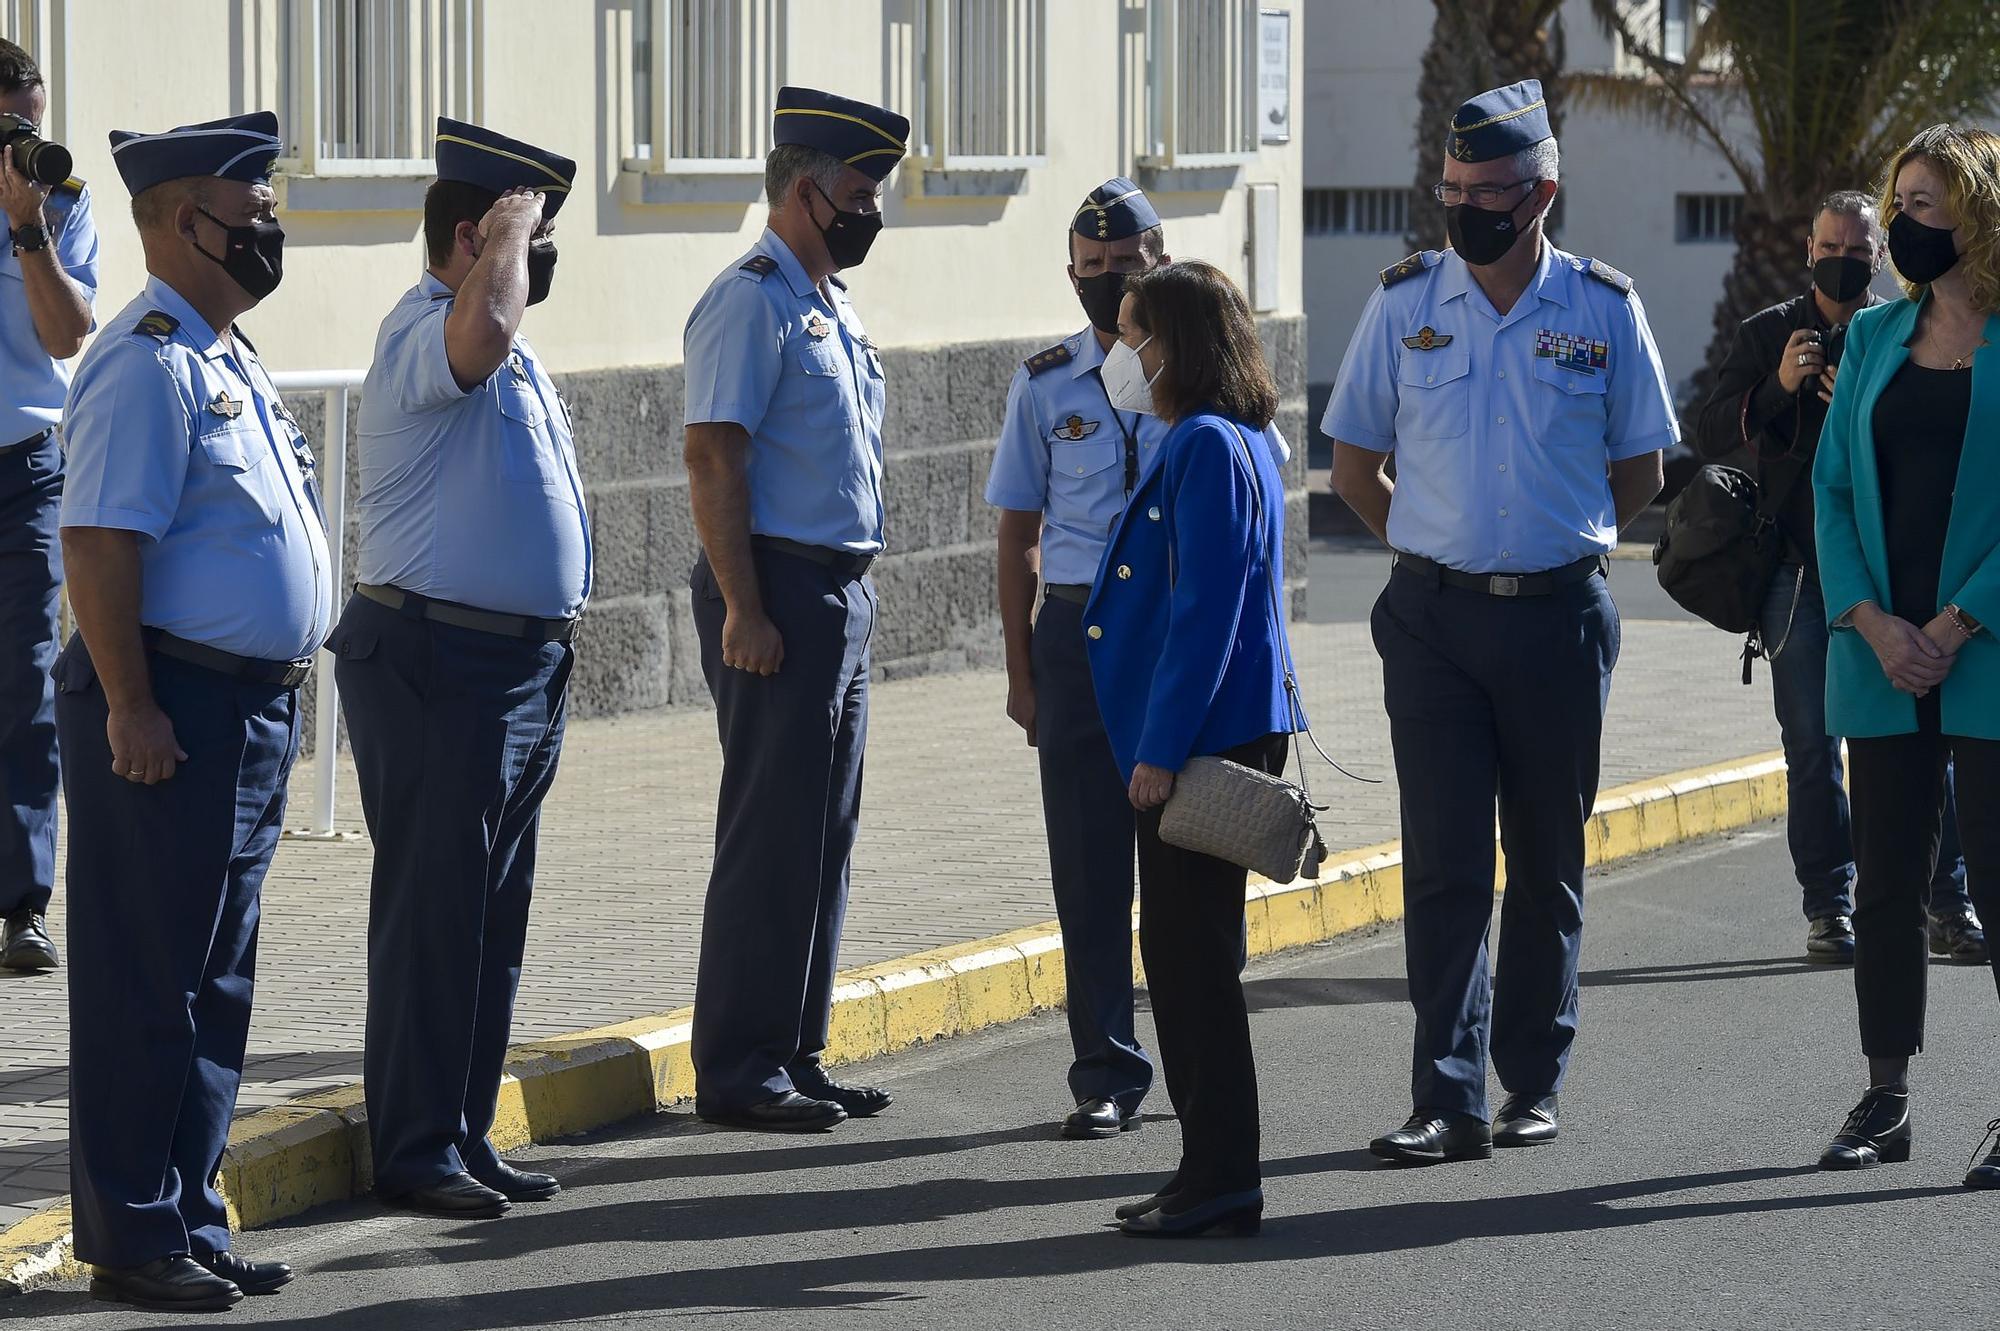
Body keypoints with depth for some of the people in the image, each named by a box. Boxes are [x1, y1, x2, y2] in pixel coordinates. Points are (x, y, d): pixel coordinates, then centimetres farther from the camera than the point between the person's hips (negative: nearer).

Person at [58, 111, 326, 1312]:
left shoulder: (231, 362, 17)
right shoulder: (149, 364, -15)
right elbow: (101, 544, -21)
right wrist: (130, 709, -23)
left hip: (253, 711, 10)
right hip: (172, 714, -10)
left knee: (217, 984, 14)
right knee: (149, 984, -4)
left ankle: (189, 1221, 22)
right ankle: (134, 1240, 2)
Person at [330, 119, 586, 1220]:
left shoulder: (512, 359, 18)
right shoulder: (423, 332, -14)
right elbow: (484, 321, -39)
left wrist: (553, 649, 24)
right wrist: (511, 224, -20)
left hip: (526, 663, 10)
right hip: (440, 662, -10)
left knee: (494, 911, 13)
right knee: (434, 908, -5)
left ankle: (465, 1137, 20)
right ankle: (414, 1150, 0)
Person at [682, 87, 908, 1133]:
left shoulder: (831, 306, 18)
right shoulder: (752, 301, -12)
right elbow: (713, 458, -18)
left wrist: (845, 595, 19)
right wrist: (743, 610, -22)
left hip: (843, 590, 10)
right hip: (780, 594, -10)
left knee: (824, 837, 12)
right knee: (772, 837, -7)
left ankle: (795, 1056, 19)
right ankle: (738, 1073, -2)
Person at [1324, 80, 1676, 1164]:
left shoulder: (1604, 309, 1)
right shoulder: (1404, 302, 2)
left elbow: (1639, 473, 10)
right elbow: (1354, 464, 11)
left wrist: (1555, 549, 7)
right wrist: (1441, 551, 9)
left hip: (1559, 616, 0)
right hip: (1433, 619, 0)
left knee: (1547, 860, 8)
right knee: (1444, 860, -6)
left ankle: (1533, 1084, 18)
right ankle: (1448, 1099, -8)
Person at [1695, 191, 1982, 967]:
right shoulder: (1768, 334, 8)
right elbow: (1710, 437, 1)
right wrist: (1777, 388, -15)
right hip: (1800, 571, 0)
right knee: (1812, 748, 1)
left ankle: (1949, 905, 1)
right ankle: (1829, 908, 7)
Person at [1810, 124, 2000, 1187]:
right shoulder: (1873, 337, 11)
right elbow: (1832, 486, 9)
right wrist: (1871, 621, -5)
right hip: (1882, 657, 5)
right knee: (1886, 881, 8)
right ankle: (1884, 1099, 16)